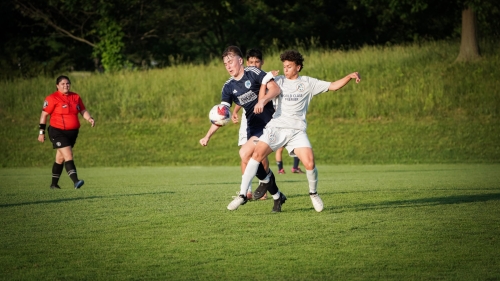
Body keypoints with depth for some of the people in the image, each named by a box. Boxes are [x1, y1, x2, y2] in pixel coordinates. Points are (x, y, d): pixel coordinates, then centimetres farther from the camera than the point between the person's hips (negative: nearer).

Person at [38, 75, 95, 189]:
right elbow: (44, 114, -6)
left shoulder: (75, 97, 9)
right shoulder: (52, 98, -9)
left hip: (72, 132, 6)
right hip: (58, 132, -6)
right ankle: (75, 181, -29)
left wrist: (90, 119, -7)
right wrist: (41, 132, -7)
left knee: (60, 158, 14)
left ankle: (54, 184, 23)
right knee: (68, 156, -19)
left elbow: (83, 110, 14)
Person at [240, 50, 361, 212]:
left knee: (309, 163, -16)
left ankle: (313, 194, 12)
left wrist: (350, 77, -4)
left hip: (297, 130, 0)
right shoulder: (279, 81, 13)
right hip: (276, 127, 0)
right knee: (257, 154, -20)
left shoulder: (308, 83, 11)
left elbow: (333, 86, 10)